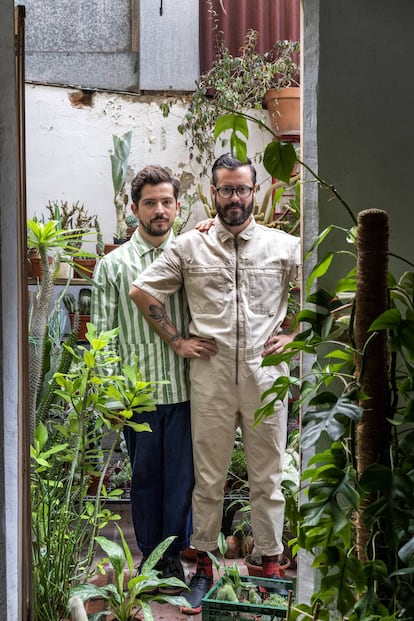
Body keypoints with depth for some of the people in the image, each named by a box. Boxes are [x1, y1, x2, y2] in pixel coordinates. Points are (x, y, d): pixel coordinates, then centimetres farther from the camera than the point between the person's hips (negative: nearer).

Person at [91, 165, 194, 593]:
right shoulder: (113, 265, 2)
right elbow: (101, 334, 0)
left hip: (184, 391, 1)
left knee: (180, 476, 7)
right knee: (145, 477, 10)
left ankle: (173, 555, 22)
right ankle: (150, 555, 25)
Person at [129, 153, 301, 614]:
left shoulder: (283, 246, 5)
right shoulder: (189, 246, 5)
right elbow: (142, 290, 8)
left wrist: (294, 335, 4)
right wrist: (175, 340, 4)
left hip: (265, 374, 0)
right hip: (211, 376, 0)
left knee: (267, 476, 7)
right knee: (208, 476, 7)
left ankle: (270, 563, 18)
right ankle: (203, 566, 18)